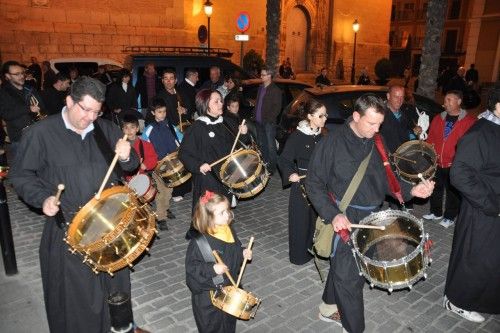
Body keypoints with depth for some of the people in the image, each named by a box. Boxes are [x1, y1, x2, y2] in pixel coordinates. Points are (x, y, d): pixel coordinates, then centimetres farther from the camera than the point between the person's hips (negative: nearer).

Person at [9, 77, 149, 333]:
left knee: (115, 283, 20)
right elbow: (21, 175, -1)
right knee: (74, 294, 10)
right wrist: (42, 198, -18)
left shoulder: (106, 129, 3)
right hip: (68, 229, -4)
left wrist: (126, 157, -14)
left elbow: (131, 165, 9)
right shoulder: (40, 133, -8)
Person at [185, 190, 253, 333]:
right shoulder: (199, 241, -27)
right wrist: (212, 269, -34)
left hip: (230, 289, 6)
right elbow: (191, 267, -22)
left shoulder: (229, 230, -5)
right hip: (208, 294, -6)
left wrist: (243, 254, -7)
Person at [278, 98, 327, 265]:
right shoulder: (297, 136, -13)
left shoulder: (322, 135, 5)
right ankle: (298, 255, 18)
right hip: (302, 183, -5)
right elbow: (283, 160, -11)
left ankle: (311, 247, 32)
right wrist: (290, 174, -27)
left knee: (317, 216, 12)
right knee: (301, 219, 3)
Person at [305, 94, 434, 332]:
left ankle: (329, 309, 40)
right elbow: (314, 183, -12)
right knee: (349, 276, -2)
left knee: (342, 267, 20)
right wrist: (333, 214, -22)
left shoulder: (376, 142, 4)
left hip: (370, 217, 6)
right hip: (344, 218, -6)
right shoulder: (333, 142, -14)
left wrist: (411, 190, -3)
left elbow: (384, 177, 14)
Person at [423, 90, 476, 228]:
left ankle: (449, 217, 25)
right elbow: (431, 139, 11)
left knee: (452, 191, 9)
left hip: (454, 165, -4)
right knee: (435, 189, 17)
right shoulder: (438, 119, 7)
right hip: (436, 163, 4)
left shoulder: (469, 121, -7)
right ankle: (436, 212, 35)